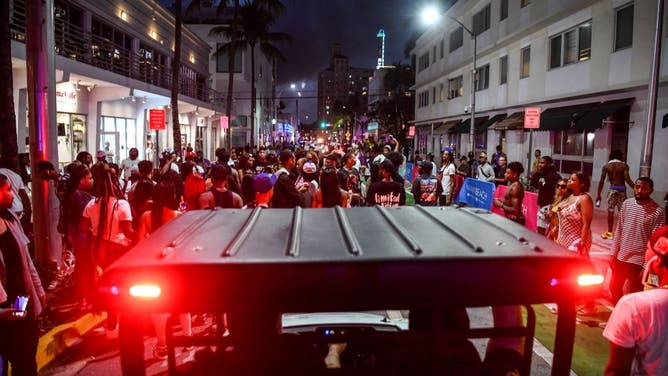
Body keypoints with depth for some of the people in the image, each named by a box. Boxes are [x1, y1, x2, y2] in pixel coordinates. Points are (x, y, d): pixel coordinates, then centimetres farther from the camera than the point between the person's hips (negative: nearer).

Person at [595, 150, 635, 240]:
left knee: (610, 211, 6)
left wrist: (598, 194, 1)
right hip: (621, 189, 0)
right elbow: (627, 179, -14)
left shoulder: (606, 166, 2)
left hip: (612, 189, 1)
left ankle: (610, 232, 10)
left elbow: (601, 181, -2)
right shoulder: (624, 165, -2)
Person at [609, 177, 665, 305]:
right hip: (621, 256, 5)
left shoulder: (657, 212, -13)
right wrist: (614, 253, 7)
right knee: (614, 287, 19)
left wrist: (647, 267, -15)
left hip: (639, 260, -5)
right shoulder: (627, 204, 1)